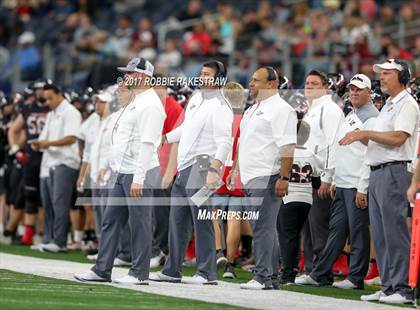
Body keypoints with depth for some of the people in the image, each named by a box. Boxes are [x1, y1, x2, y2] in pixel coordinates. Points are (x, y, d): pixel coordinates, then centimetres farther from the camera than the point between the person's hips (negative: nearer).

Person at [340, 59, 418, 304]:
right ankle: (388, 287, 13)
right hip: (377, 172, 10)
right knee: (380, 235, 9)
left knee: (395, 231, -11)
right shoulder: (388, 106, 23)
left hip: (395, 171, -10)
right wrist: (362, 138, 7)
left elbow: (398, 138, -19)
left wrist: (365, 133, -14)